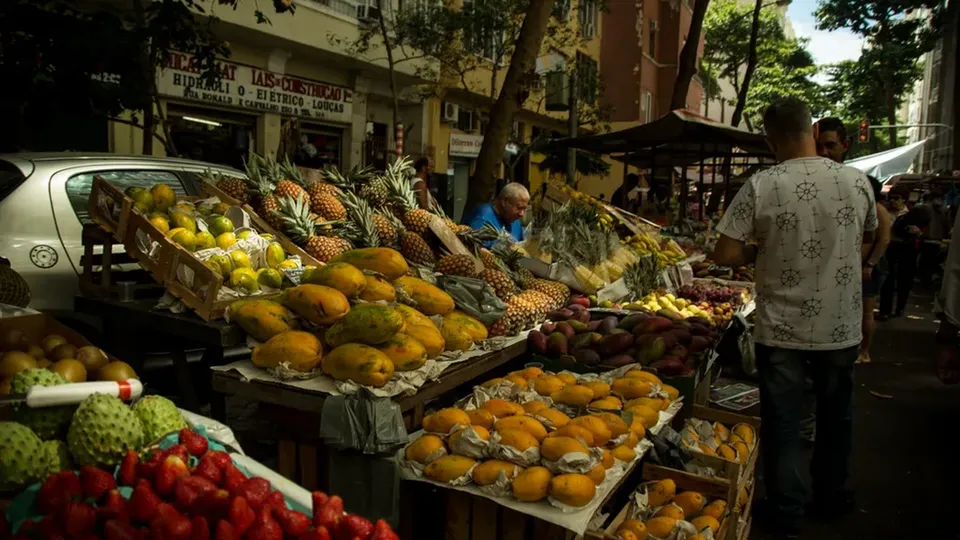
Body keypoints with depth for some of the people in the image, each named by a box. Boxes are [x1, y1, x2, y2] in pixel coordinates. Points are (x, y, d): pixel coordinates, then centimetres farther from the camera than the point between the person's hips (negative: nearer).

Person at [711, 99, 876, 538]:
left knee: (782, 423, 10)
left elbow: (724, 255, -15)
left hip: (782, 329, -3)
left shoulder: (760, 186, -15)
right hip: (841, 326, 3)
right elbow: (866, 243, 12)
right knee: (836, 415, 22)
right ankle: (831, 495, 41)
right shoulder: (857, 181, -5)